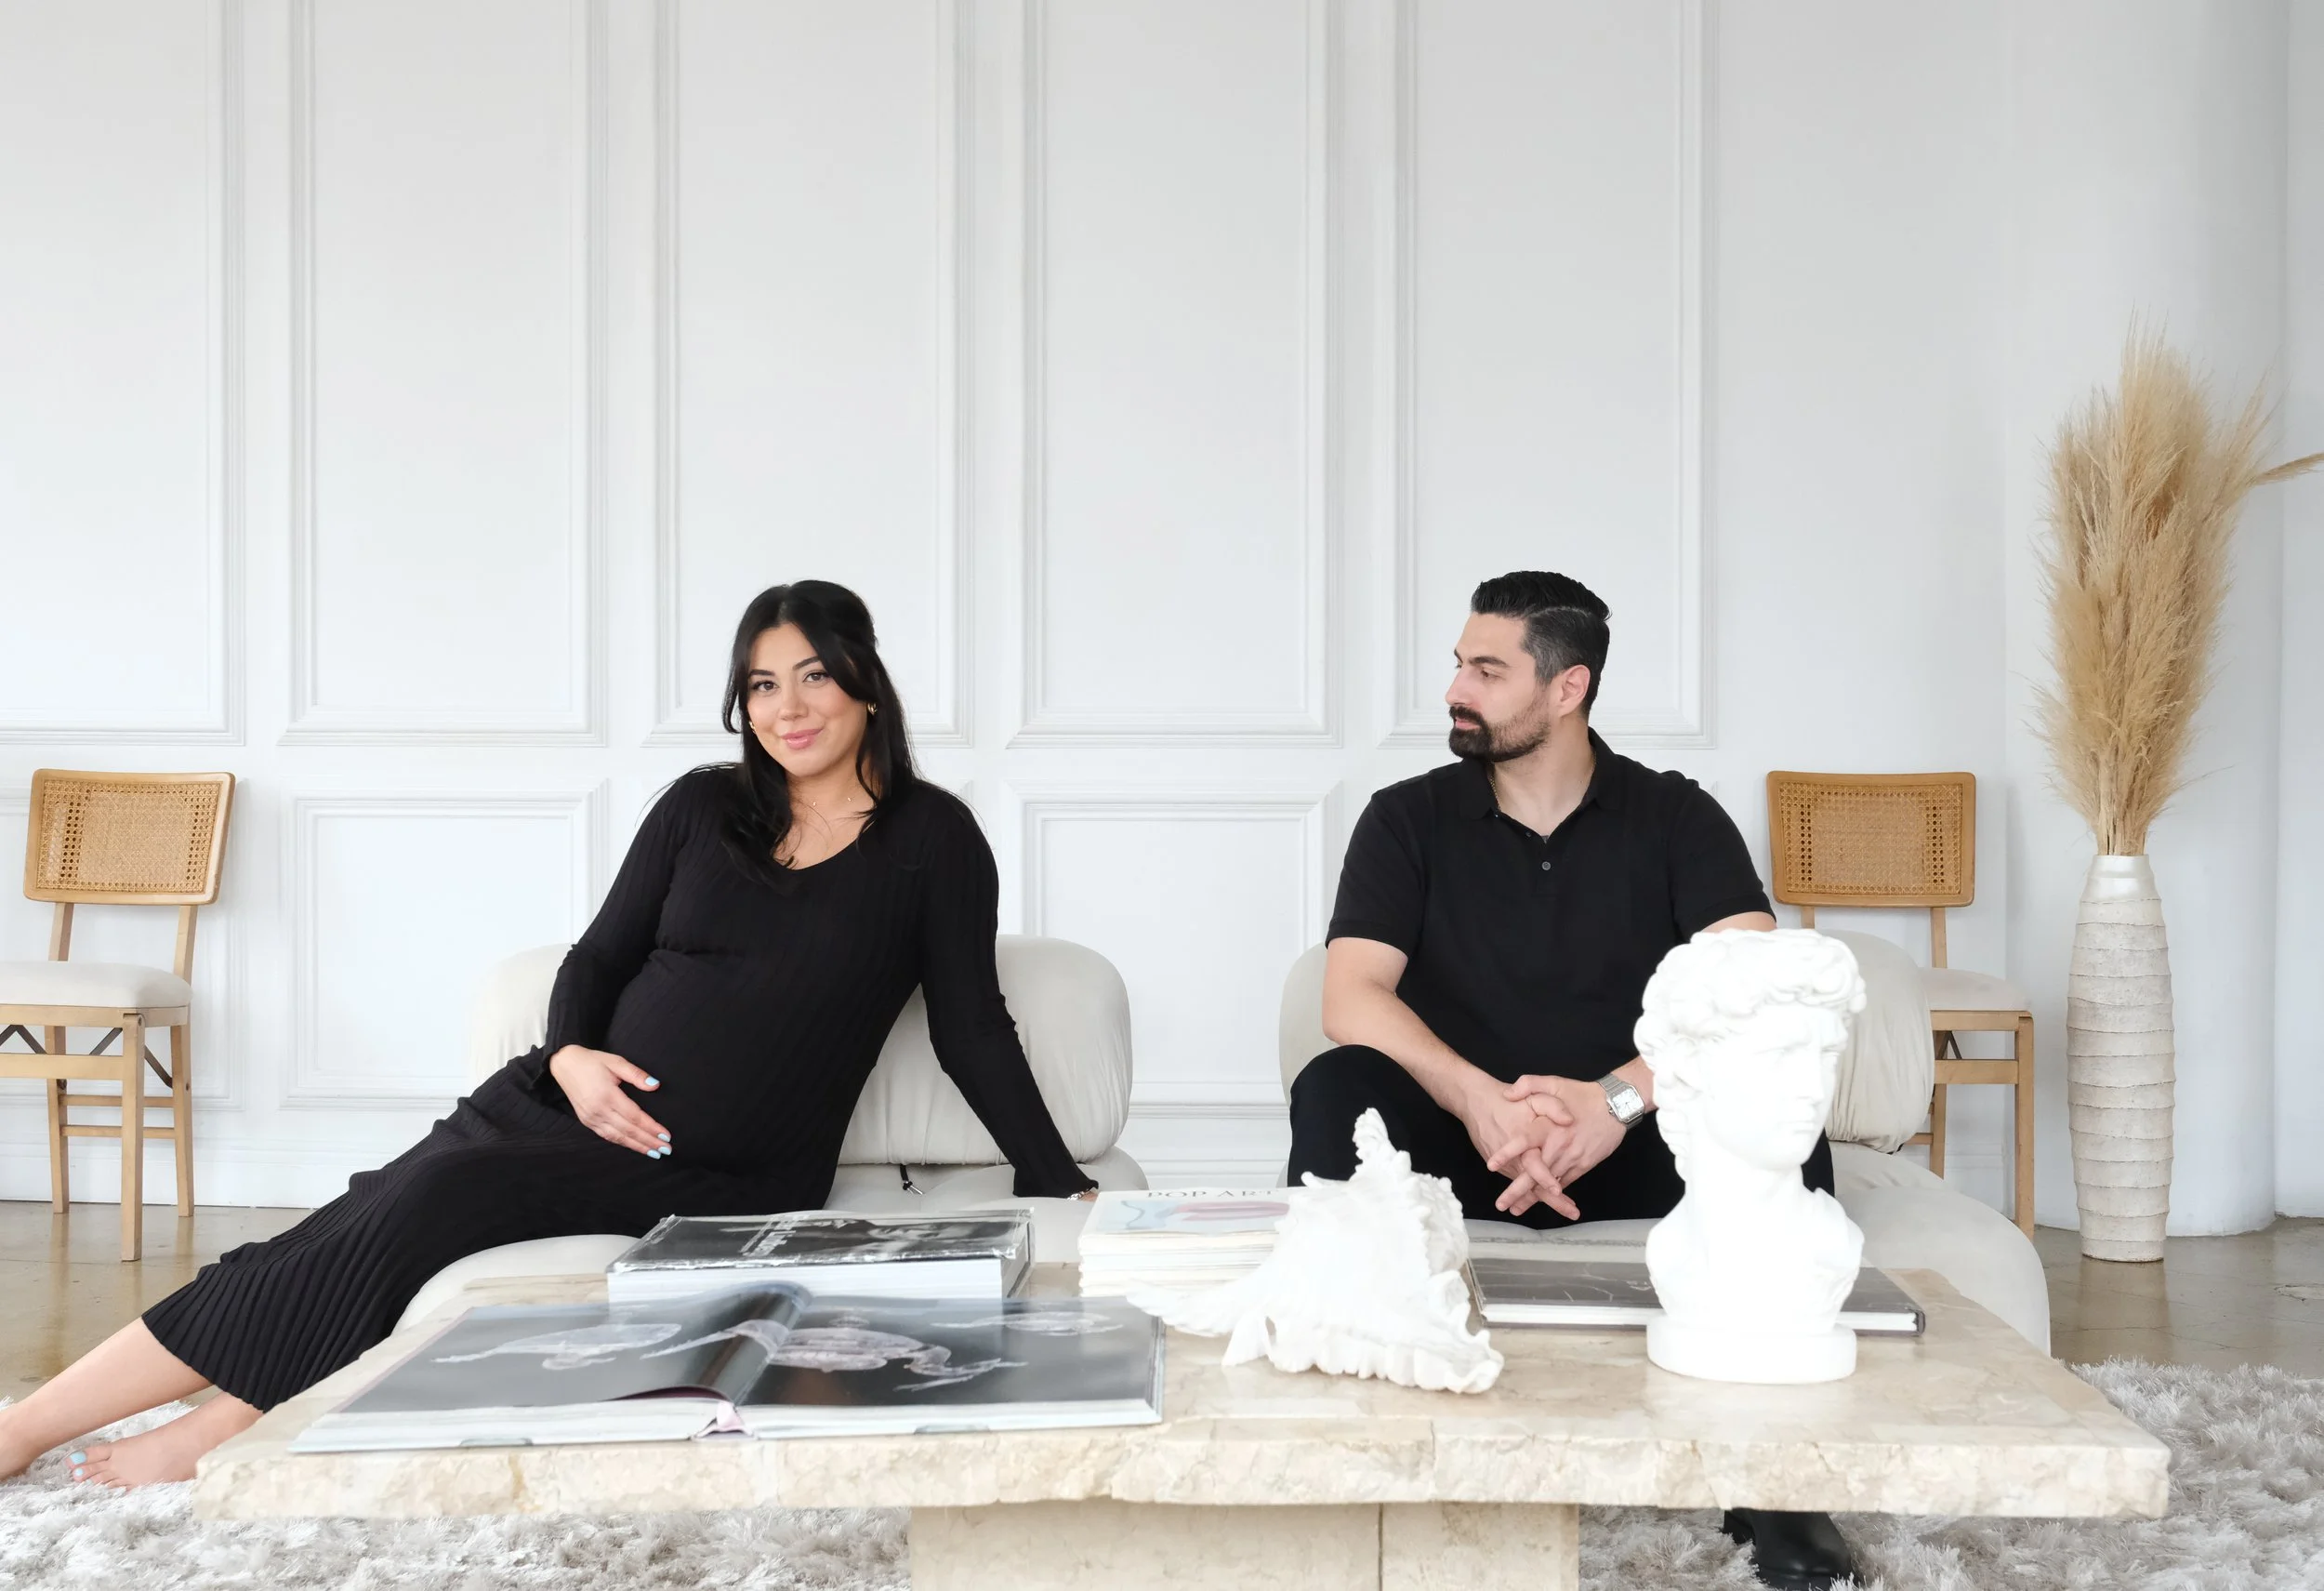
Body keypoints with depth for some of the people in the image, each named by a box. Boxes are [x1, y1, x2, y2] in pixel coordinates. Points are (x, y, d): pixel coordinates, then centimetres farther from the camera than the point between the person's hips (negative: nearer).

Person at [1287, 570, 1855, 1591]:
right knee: (1336, 1092, -29)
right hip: (1459, 1140, 0)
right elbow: (1350, 998, -11)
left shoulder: (1675, 818, 2)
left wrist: (1617, 1098, -30)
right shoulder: (1409, 820, 2)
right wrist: (1480, 1102, -30)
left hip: (1631, 1150, 0)